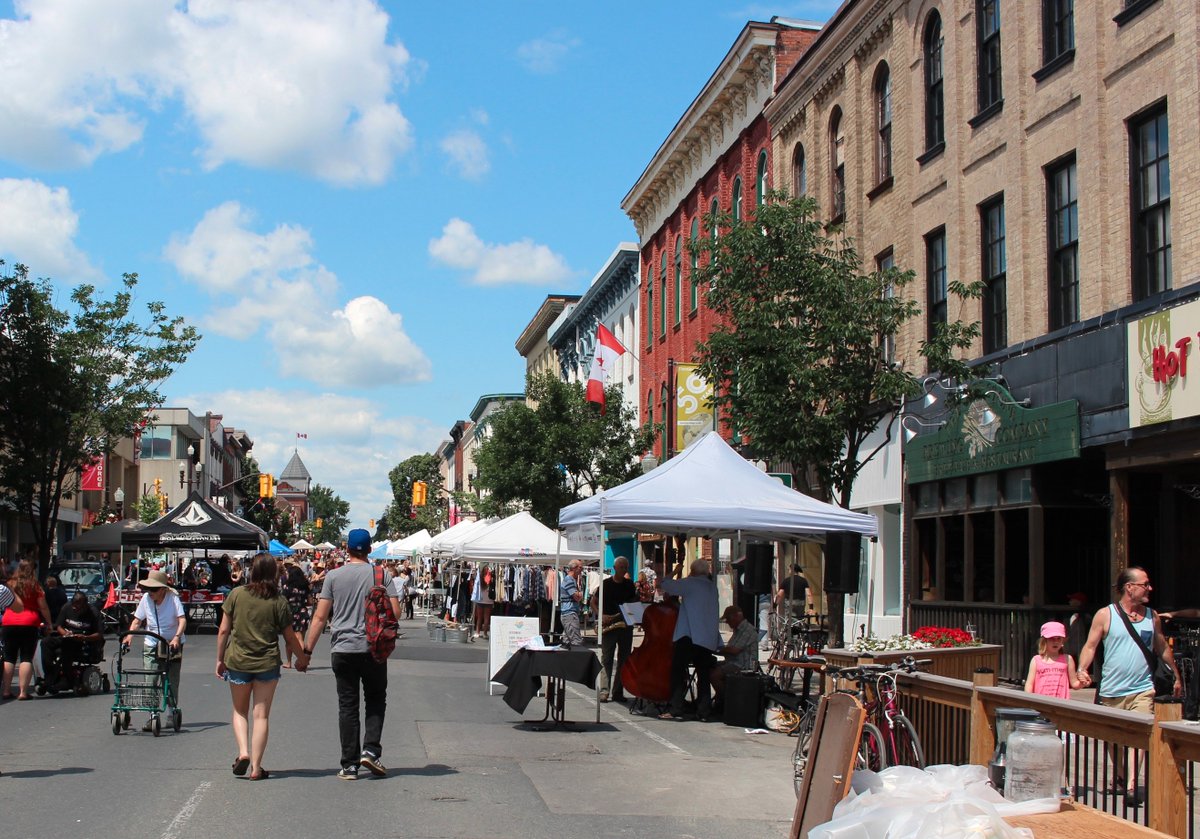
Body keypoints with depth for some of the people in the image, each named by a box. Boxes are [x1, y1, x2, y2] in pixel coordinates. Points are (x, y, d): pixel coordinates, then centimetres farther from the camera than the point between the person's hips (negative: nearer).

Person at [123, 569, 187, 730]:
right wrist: (130, 635, -12)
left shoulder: (173, 598, -13)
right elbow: (137, 620, 5)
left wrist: (177, 637, -36)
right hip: (151, 645, 2)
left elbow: (182, 619, -21)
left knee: (172, 682, 5)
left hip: (172, 644, -2)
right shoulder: (145, 599, -5)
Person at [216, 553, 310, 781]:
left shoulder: (237, 594, -4)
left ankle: (243, 752, -1)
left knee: (240, 711, 19)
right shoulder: (279, 601, -6)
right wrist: (302, 658, 16)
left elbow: (224, 630, -1)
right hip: (267, 663, -1)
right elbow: (289, 637, -1)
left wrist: (220, 659, 11)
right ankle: (256, 767, 6)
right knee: (261, 715, 6)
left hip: (237, 661, 1)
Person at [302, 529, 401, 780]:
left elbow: (320, 617, -3)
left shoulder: (334, 576, -1)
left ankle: (350, 764, 6)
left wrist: (307, 649, 2)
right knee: (375, 701, 14)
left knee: (347, 706, 6)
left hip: (342, 649, 1)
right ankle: (371, 750, -3)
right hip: (373, 649, 0)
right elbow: (395, 611, -5)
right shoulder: (381, 575, -2)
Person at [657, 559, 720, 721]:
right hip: (709, 639, 7)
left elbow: (670, 586, -5)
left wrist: (661, 583, 16)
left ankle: (675, 709, -10)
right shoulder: (712, 586, 18)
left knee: (678, 671, -4)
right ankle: (704, 712, 7)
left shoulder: (692, 583, -4)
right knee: (703, 675, 9)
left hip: (690, 636, -7)